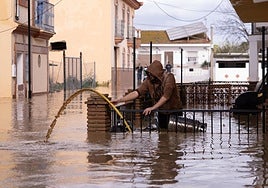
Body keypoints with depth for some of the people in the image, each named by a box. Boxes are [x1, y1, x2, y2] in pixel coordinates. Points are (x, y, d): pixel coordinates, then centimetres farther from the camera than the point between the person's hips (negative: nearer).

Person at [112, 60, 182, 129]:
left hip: (174, 109, -4)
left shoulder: (169, 77, -21)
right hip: (162, 111, 4)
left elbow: (166, 96, -29)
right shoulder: (149, 80, -8)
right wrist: (119, 100, -25)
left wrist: (153, 108, -33)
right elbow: (137, 92, -15)